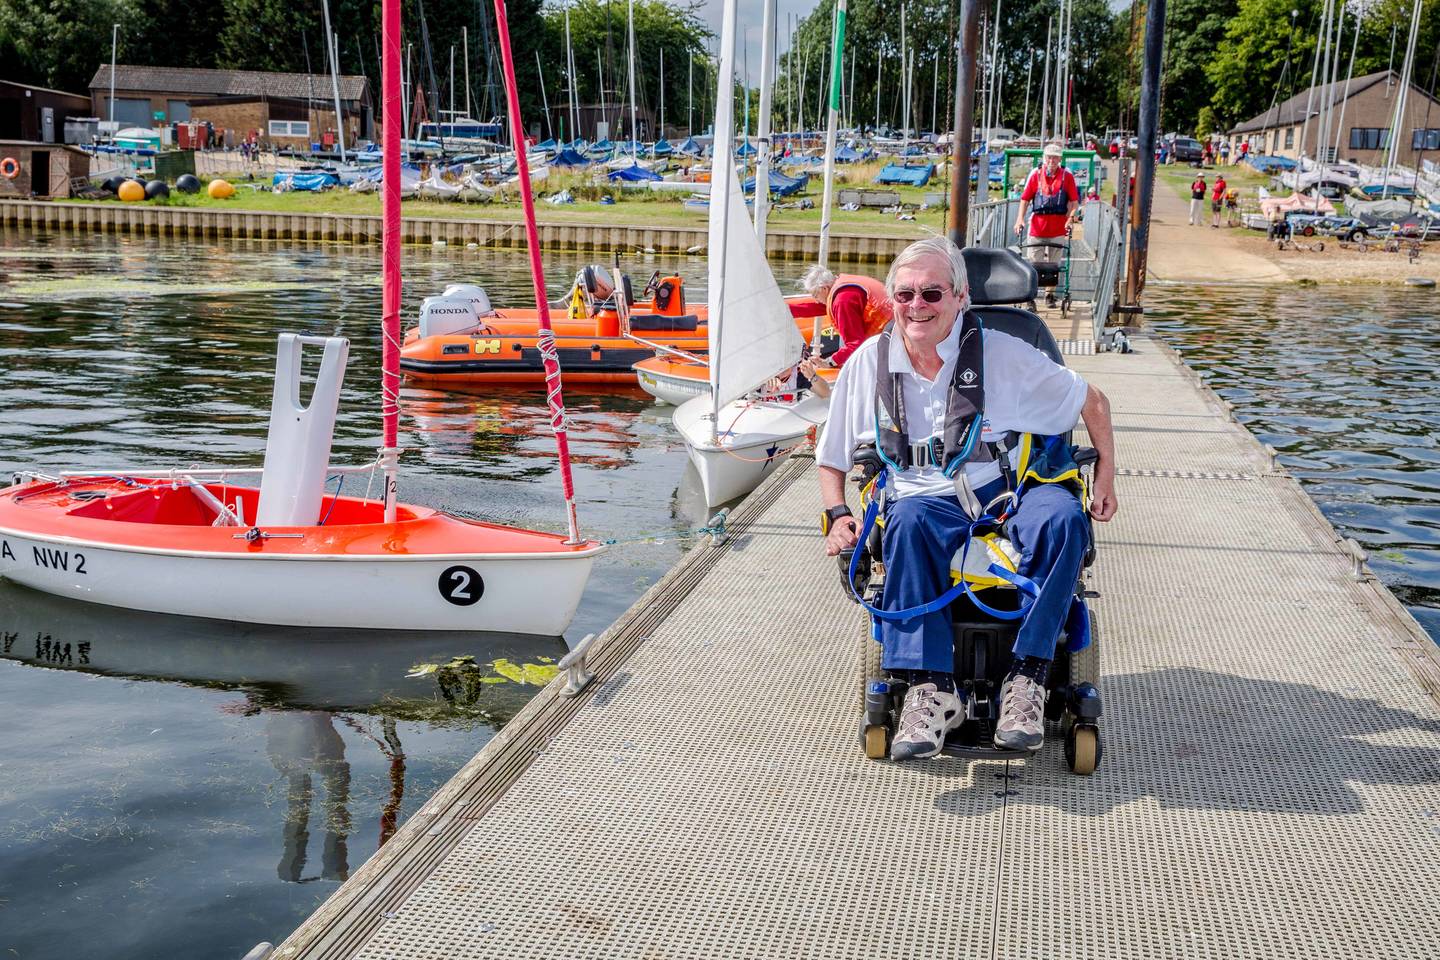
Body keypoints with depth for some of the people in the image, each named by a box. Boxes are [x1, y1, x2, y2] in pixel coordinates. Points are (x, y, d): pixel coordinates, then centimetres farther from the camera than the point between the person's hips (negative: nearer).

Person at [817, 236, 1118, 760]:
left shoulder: (1002, 354, -2)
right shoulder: (869, 362, 5)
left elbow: (1092, 402, 9)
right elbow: (832, 458, 16)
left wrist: (1105, 477, 4)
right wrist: (837, 515, 0)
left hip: (1009, 488, 0)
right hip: (925, 496, 1)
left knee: (1063, 517, -34)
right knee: (908, 524, -37)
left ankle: (1026, 677, -28)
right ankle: (932, 689, -37)